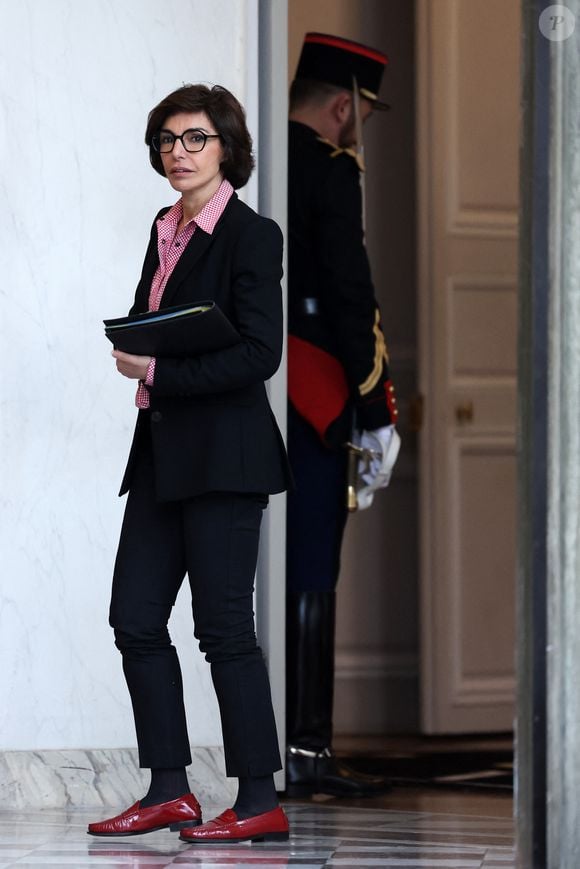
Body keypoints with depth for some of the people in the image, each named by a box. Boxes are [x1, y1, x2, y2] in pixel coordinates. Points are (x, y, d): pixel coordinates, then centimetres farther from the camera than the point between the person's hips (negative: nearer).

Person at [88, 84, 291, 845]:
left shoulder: (250, 236, -10)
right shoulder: (166, 230, 14)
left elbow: (258, 354, -17)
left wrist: (159, 371, -17)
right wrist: (134, 350, 0)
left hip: (223, 455, -8)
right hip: (163, 451, 8)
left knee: (224, 627, -6)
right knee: (136, 619, 7)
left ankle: (260, 802, 1)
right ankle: (170, 791, 15)